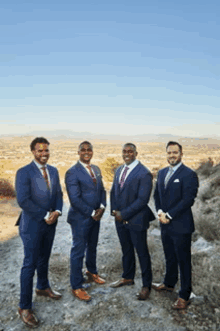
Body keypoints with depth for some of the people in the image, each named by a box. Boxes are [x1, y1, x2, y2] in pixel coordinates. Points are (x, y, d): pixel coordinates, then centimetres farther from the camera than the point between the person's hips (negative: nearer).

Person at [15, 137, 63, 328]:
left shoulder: (53, 171, 5)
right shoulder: (24, 172, -15)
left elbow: (58, 194, 8)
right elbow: (23, 200, -21)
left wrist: (57, 211, -11)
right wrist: (45, 216, -18)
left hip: (50, 223, 6)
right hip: (32, 225, -6)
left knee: (44, 259, 22)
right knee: (30, 264, 2)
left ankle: (43, 287, 44)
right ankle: (25, 307, 17)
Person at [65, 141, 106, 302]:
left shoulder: (96, 169, 7)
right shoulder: (73, 172, -17)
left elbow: (101, 189, 10)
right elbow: (75, 199, -21)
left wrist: (102, 207, -6)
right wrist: (91, 213, -17)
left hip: (96, 216, 7)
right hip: (80, 218, -7)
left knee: (92, 247, 23)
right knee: (78, 251, 4)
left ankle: (92, 273, 45)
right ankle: (77, 287, 20)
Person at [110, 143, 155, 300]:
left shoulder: (144, 173, -16)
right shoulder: (119, 170, 8)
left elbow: (142, 200, -20)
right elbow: (114, 191, 14)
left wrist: (123, 214, -17)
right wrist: (114, 210, -1)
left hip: (136, 220, -6)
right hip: (120, 219, 7)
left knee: (142, 253, 8)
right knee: (126, 250, 21)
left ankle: (146, 285, 25)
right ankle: (128, 278, 41)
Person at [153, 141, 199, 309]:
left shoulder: (189, 174, -13)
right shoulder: (162, 173, 10)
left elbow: (188, 200, -19)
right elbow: (157, 194, 13)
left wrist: (169, 215, -17)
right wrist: (160, 212, -4)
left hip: (181, 225, -6)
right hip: (165, 225, 7)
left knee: (183, 261, 7)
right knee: (169, 257, 23)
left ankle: (184, 295, 22)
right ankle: (169, 283, 42)